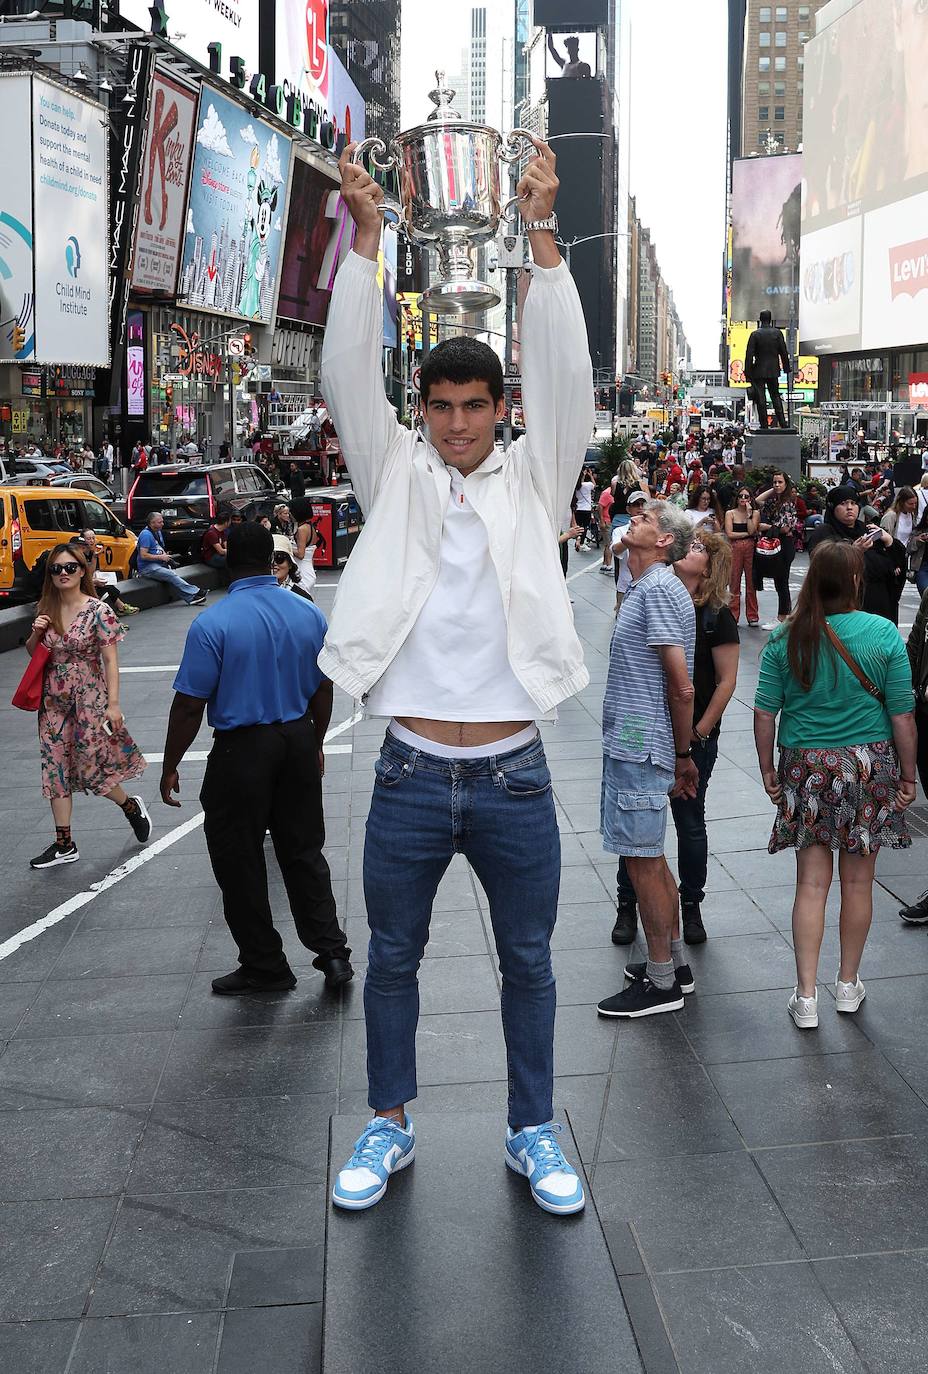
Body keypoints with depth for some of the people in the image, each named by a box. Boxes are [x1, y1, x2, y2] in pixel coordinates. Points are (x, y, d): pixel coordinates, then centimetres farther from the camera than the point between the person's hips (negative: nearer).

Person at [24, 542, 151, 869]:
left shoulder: (98, 611, -11)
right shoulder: (45, 610, 4)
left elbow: (110, 660, -11)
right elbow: (32, 653, 15)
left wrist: (113, 704, -16)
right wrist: (35, 634, -7)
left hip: (89, 698, -5)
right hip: (54, 700, 5)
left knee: (90, 769, -2)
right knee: (56, 768, 4)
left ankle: (132, 807, 28)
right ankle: (64, 845, 11)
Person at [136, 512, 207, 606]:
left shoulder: (158, 532, 16)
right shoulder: (146, 534, -13)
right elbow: (143, 555, -20)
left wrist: (165, 555, 5)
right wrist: (161, 557, -15)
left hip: (159, 564, 9)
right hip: (147, 568, -9)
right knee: (171, 575, -28)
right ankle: (194, 593, -29)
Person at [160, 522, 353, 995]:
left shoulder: (212, 624, -16)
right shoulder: (309, 614, 0)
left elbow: (189, 706, -14)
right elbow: (323, 690, 10)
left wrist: (170, 766, -2)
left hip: (241, 751, -5)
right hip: (298, 742, 5)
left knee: (240, 863, 9)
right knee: (303, 853, 16)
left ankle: (265, 967, 19)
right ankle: (332, 952, 16)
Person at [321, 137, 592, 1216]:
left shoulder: (532, 481, 4)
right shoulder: (394, 477, 4)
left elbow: (565, 375, -7)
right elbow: (349, 376, -6)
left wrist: (542, 236, -15)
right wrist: (364, 238, -14)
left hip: (513, 776, 0)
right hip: (411, 775, 1)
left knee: (528, 963, 12)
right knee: (392, 959, 14)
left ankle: (533, 1130, 29)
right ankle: (390, 1124, 32)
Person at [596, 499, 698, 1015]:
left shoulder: (658, 589, -16)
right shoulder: (649, 587, 16)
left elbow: (682, 687, -18)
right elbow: (676, 685, 18)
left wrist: (684, 753, -9)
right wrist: (682, 754, 18)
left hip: (639, 747, -10)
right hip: (633, 743, 10)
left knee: (643, 861, -2)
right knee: (650, 858, 17)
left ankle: (662, 984, 7)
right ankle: (673, 960, 29)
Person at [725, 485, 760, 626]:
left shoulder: (755, 513, 8)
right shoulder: (730, 513, 6)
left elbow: (751, 530, -7)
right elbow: (729, 534, -5)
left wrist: (748, 514, -7)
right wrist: (747, 533, -5)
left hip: (750, 548, 0)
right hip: (735, 549, 0)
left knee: (751, 582, 1)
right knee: (734, 583, -2)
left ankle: (752, 616, 8)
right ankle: (733, 616, 4)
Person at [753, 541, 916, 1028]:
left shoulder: (786, 638, -5)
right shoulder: (883, 633, -9)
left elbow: (764, 713, -3)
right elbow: (902, 715, -6)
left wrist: (768, 770, 9)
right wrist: (908, 776, 5)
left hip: (806, 767, 1)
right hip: (869, 767, 0)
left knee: (811, 882, 6)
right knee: (857, 880, 13)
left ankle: (806, 996, 6)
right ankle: (848, 984, 27)